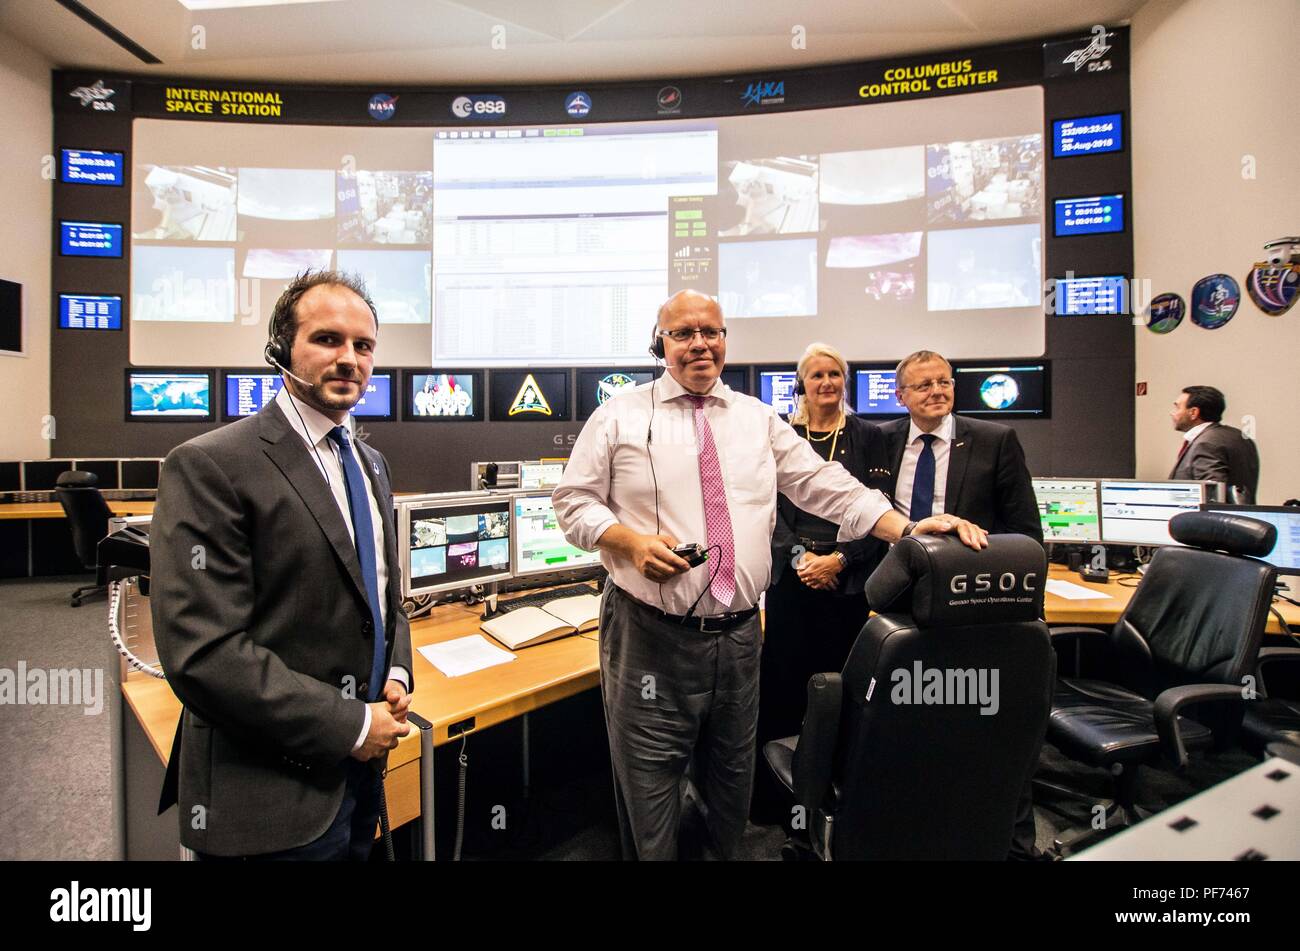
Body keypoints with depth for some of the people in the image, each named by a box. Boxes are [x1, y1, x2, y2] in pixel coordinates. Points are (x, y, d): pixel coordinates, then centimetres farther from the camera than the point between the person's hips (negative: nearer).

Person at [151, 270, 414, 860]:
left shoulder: (370, 464, 7)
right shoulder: (210, 466, -16)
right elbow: (203, 652, -22)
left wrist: (397, 674, -2)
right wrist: (351, 725, -18)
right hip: (272, 796, -7)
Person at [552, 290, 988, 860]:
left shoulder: (758, 419, 8)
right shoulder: (619, 417, -1)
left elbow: (824, 485, 4)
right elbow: (573, 500, -1)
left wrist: (909, 529, -6)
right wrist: (632, 541, -18)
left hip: (739, 632, 4)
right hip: (650, 634, -3)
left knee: (732, 776, 21)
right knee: (650, 780, 10)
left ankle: (722, 853, 45)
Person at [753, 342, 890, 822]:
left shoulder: (868, 436, 7)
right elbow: (769, 506, 3)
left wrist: (839, 559, -10)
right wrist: (799, 556, -10)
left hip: (847, 579, 0)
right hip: (790, 575, 0)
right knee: (784, 679, 3)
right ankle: (773, 791, 20)